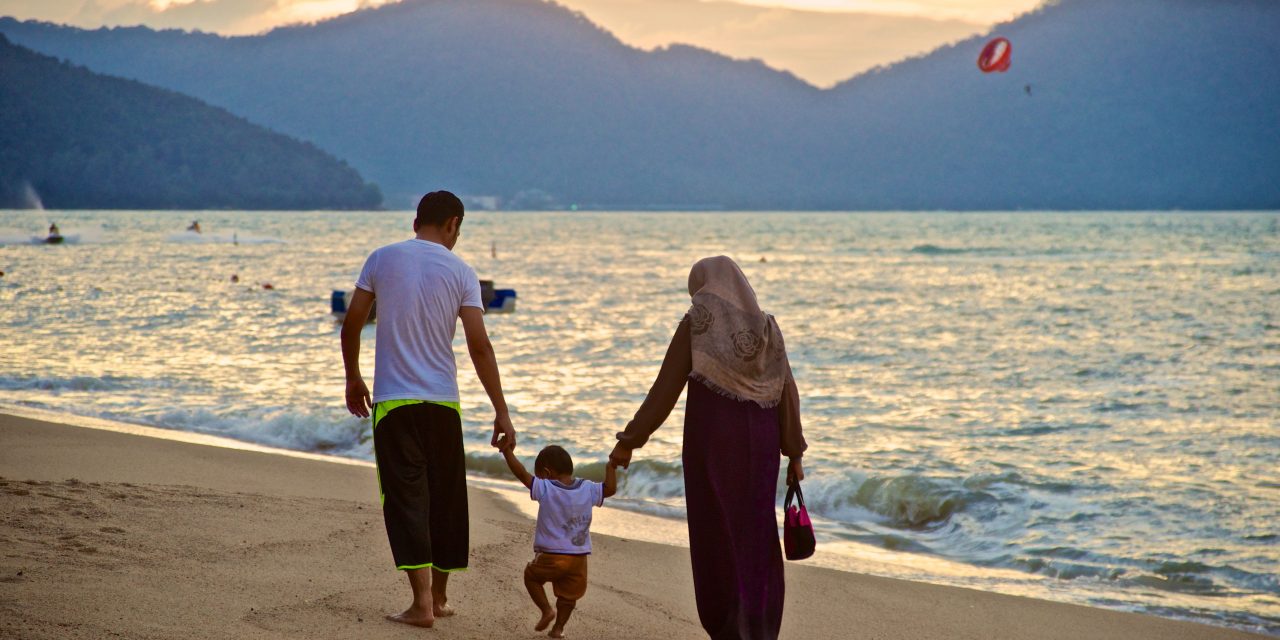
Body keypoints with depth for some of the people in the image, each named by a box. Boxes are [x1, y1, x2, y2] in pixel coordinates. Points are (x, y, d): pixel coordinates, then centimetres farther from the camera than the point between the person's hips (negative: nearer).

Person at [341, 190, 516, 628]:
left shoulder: (383, 259, 1)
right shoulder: (460, 272, -1)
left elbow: (351, 325, 3)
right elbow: (479, 346, -7)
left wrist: (353, 379, 19)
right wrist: (501, 412, -4)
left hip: (393, 400, -1)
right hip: (443, 402, 1)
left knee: (405, 498, -2)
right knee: (446, 498, 14)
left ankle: (422, 602, -12)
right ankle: (440, 597, 24)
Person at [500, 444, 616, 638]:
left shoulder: (545, 489, -10)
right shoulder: (588, 489, 0)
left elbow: (522, 474, -12)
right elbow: (610, 489, 8)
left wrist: (508, 453, -4)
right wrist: (611, 468, 20)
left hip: (551, 556, -3)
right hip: (579, 557, 3)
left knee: (531, 576, 21)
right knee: (568, 594, 17)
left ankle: (547, 609, 7)